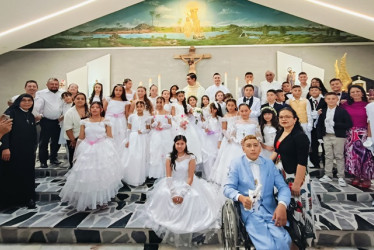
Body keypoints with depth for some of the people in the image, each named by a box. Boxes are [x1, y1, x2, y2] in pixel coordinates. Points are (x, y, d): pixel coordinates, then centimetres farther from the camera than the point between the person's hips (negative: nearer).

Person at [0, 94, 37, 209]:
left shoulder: (31, 116, 12)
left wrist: (33, 149, 14)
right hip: (12, 151, -5)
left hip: (28, 152, 5)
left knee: (27, 176, 8)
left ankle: (28, 199, 17)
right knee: (11, 175, 7)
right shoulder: (11, 113, -5)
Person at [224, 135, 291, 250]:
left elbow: (283, 187, 5)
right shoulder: (237, 163, 4)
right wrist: (241, 197, -22)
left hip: (271, 211, 3)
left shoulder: (269, 163, 11)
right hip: (250, 212, -2)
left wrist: (282, 205, -16)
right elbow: (228, 188, -1)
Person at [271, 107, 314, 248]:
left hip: (295, 176, -7)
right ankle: (287, 232, 40)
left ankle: (299, 237, 30)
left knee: (296, 206, 8)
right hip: (281, 175, 8)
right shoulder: (280, 133, 5)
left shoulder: (300, 136, -19)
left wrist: (297, 183, -24)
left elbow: (302, 162, -23)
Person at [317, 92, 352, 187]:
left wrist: (335, 124, -20)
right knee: (328, 156, 10)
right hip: (326, 136, 4)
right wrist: (320, 136, 5)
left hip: (338, 137, -4)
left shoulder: (342, 111, -4)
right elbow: (319, 125, 12)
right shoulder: (323, 112, 8)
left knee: (339, 156, 3)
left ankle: (341, 177, 12)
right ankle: (328, 175, 18)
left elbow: (349, 124, -11)